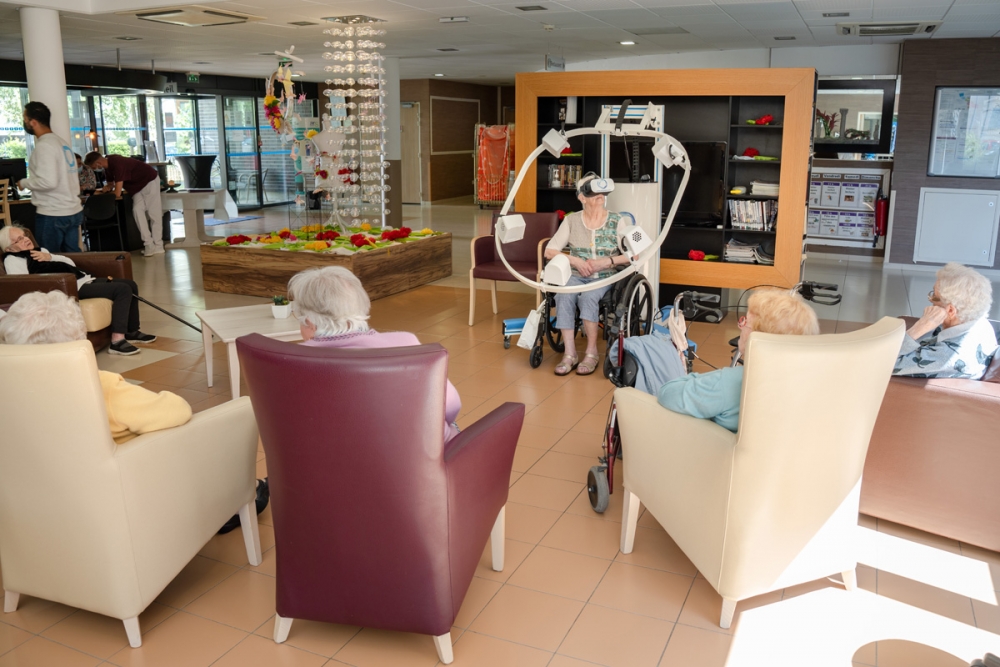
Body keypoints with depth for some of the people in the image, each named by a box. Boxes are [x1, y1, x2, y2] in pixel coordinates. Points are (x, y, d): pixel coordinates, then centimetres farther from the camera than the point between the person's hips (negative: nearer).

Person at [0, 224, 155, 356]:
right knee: (122, 289, -24)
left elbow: (70, 263, 20)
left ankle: (131, 331, 17)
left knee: (130, 284, 10)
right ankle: (117, 341, -29)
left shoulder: (39, 251, 24)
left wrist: (50, 257, 4)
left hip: (84, 279, 10)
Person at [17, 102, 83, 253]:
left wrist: (24, 183, -7)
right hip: (74, 210, 8)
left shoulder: (44, 145, -15)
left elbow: (48, 182, -22)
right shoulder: (63, 142, 13)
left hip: (52, 215, -8)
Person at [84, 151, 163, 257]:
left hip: (149, 180, -8)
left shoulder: (117, 164, -29)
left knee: (153, 213, -9)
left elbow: (117, 193, -28)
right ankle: (149, 244, -8)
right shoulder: (108, 165, -1)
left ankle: (158, 246, -6)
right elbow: (110, 185, 16)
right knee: (137, 210, -6)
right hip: (138, 185, 9)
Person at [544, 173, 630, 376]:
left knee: (587, 298, -34)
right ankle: (570, 354, -28)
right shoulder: (571, 220, 3)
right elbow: (549, 251, 1)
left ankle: (591, 353, -22)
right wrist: (575, 261, -12)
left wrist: (607, 261, -16)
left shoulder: (617, 221, 1)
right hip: (576, 275, 1)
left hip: (605, 277, -1)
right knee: (563, 297, -32)